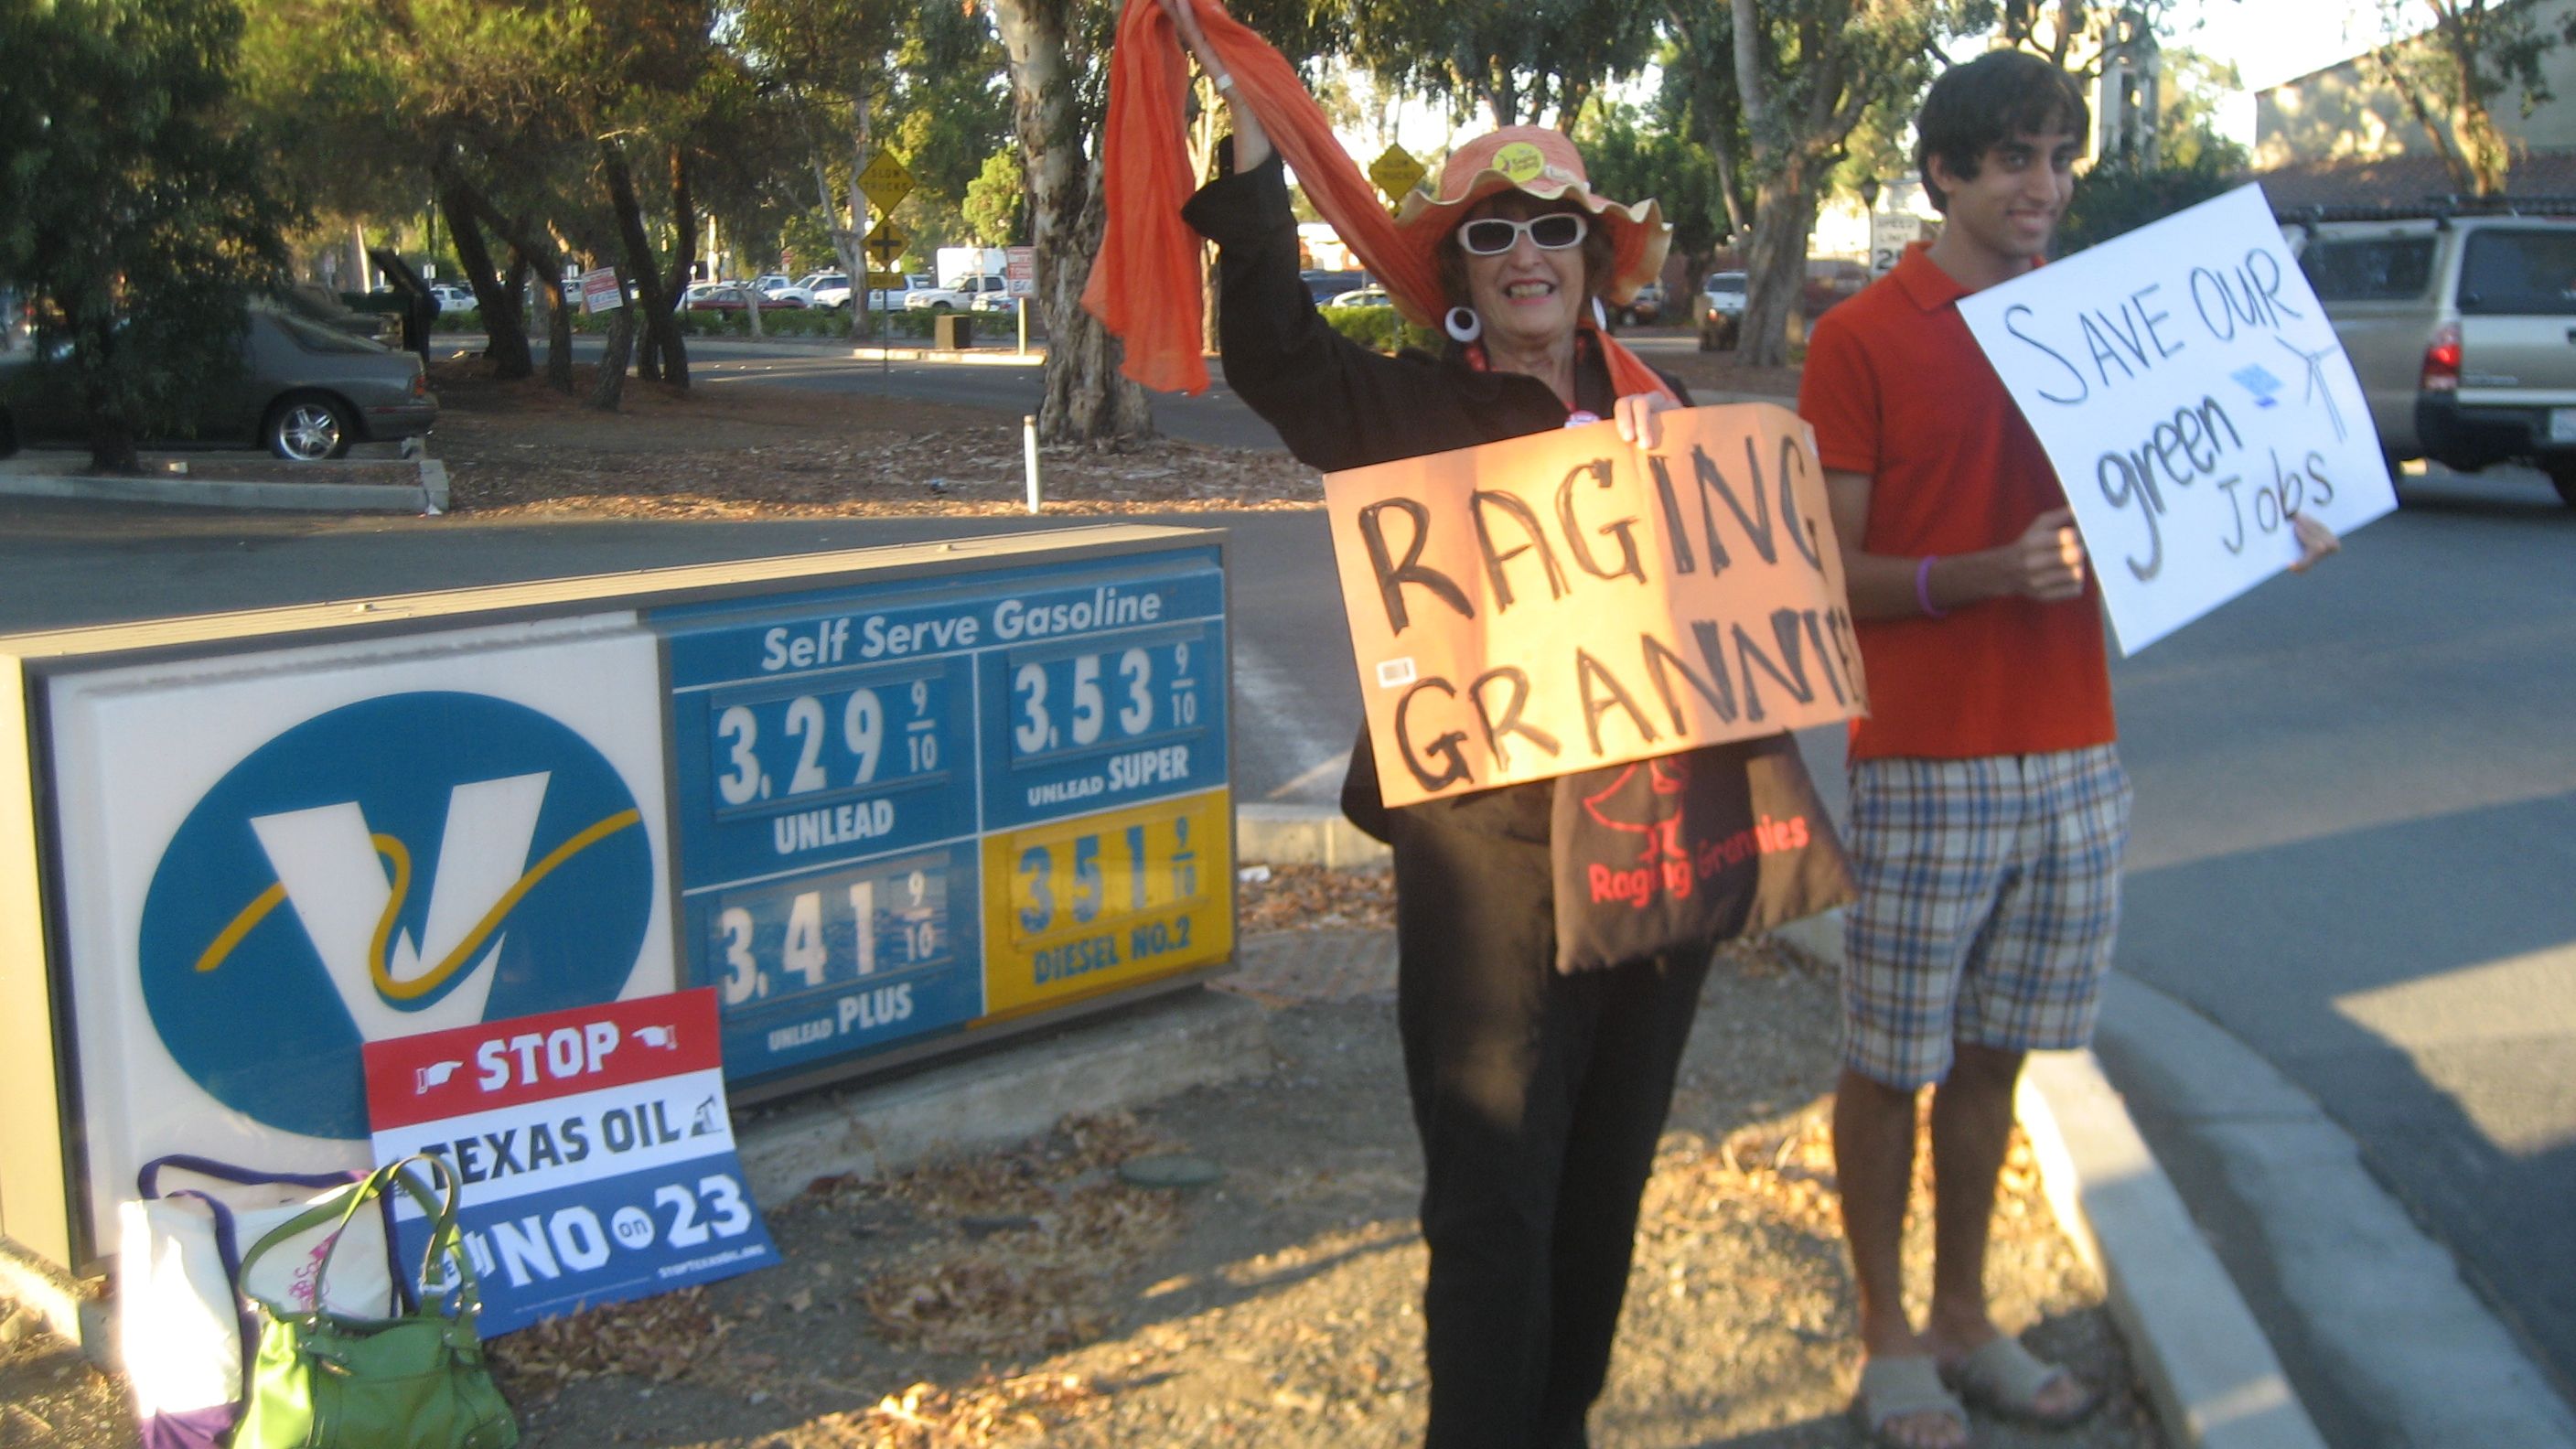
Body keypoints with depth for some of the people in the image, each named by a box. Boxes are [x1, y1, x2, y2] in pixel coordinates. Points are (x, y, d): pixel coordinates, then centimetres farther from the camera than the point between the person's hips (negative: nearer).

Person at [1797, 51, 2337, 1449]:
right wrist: (1993, 572, -24)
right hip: (1926, 766, -5)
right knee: (1891, 1063, 4)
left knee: (1992, 1055, 15)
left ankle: (1966, 1320, 29)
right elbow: (1830, 577, -10)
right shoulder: (1861, 339, -7)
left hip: (2074, 756, 5)